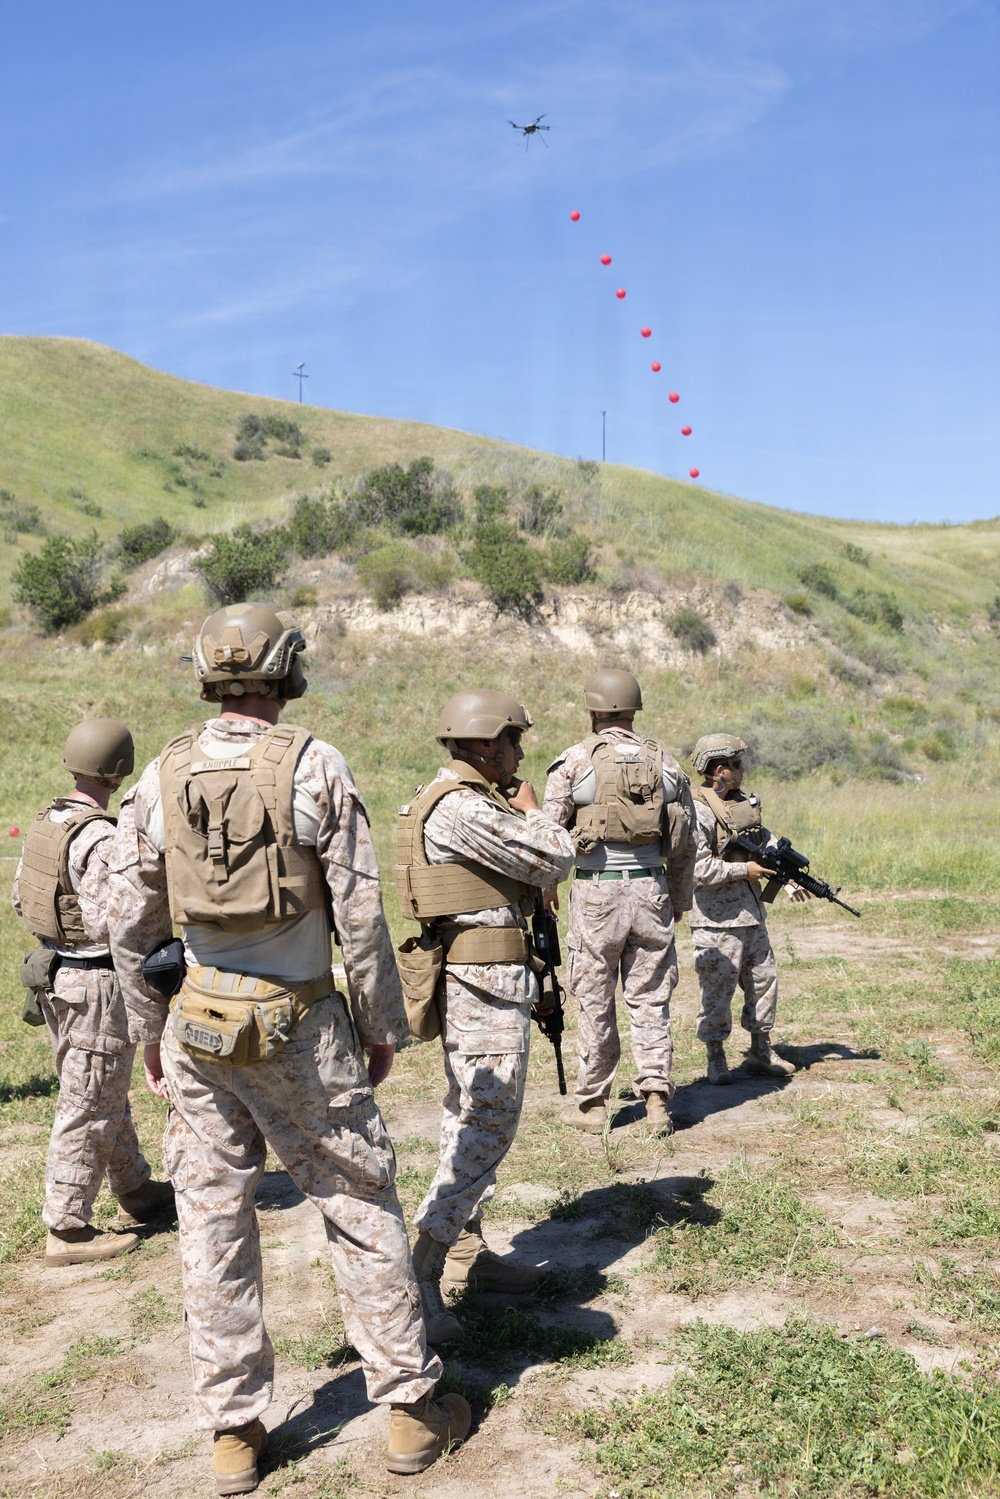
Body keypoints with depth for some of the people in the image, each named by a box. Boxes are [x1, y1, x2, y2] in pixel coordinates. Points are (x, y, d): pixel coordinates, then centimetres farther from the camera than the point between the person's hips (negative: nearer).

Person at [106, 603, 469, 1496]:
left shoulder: (161, 777, 0)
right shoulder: (315, 768, -10)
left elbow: (131, 926, 4)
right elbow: (360, 917, -9)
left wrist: (151, 1034, 17)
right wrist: (383, 1026, 3)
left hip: (196, 1029, 3)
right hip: (300, 1028, -3)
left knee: (214, 1223, 12)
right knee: (360, 1208, 10)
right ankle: (412, 1407, 20)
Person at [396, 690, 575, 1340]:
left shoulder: (463, 802, 15)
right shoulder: (462, 808, -19)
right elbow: (555, 860, -15)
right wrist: (532, 810, 0)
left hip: (476, 979, 11)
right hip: (487, 978, -11)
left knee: (471, 1117, 16)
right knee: (489, 1125, -9)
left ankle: (467, 1250, 26)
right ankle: (423, 1272, -7)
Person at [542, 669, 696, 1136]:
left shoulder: (575, 761, -5)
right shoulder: (665, 763, 7)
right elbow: (684, 844, 12)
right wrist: (680, 900, 22)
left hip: (596, 892, -3)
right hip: (651, 889, 3)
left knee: (596, 1002, 7)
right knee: (650, 1001, 10)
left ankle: (591, 1103, 15)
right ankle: (657, 1099, 7)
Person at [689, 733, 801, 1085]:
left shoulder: (744, 802, 12)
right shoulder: (698, 811, -16)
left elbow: (767, 841, 20)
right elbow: (697, 868, -23)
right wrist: (744, 870, -17)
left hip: (751, 914, 9)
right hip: (717, 920, -9)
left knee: (764, 982, 14)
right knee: (718, 989, 0)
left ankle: (761, 1052, 27)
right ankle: (716, 1060, 13)